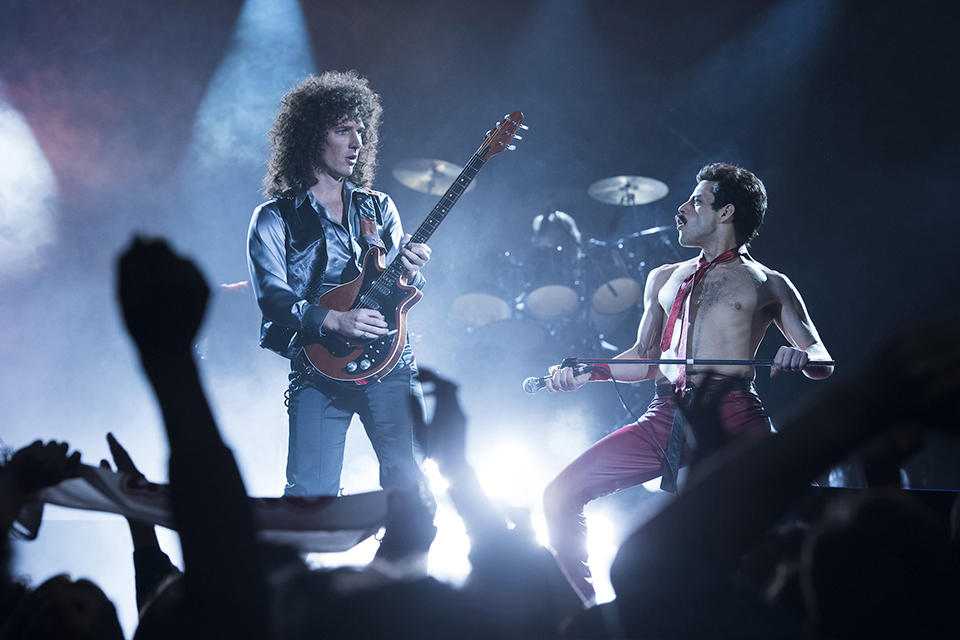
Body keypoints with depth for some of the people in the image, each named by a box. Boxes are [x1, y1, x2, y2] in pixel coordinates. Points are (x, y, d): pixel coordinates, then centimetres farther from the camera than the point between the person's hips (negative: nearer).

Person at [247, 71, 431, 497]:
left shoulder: (379, 208, 18)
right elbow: (272, 298, -6)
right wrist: (335, 320, -22)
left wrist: (410, 272, -8)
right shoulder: (275, 218, 5)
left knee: (409, 478, -7)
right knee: (312, 492, -11)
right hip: (321, 367, -3)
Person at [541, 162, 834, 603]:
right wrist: (586, 373, 13)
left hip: (732, 416, -4)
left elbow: (823, 362, 5)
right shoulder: (664, 279, 25)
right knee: (562, 494, -7)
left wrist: (803, 357, -20)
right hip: (665, 417, 5)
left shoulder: (767, 284, 12)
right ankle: (586, 606, 4)